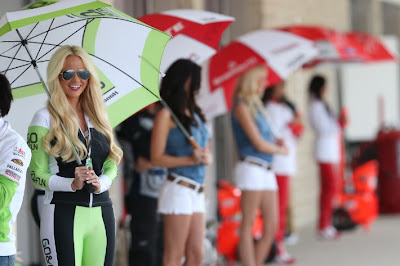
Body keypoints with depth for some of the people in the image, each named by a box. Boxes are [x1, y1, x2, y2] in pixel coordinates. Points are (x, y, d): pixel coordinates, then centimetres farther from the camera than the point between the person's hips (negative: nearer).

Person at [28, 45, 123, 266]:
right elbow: (36, 175, -5)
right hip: (62, 213, -5)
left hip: (102, 212, 5)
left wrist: (101, 183, -9)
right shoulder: (45, 118, -1)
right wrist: (72, 184, -20)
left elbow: (112, 164, 13)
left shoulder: (97, 116, 14)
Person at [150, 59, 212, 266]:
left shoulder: (194, 113, 17)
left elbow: (207, 152, 21)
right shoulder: (166, 115, -7)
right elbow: (156, 158, -11)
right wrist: (189, 159, -19)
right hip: (178, 189, -8)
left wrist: (206, 157, -2)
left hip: (197, 192, 8)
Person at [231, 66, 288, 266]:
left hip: (266, 171, 9)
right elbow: (259, 143, -11)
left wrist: (276, 145, -4)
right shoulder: (242, 107, -8)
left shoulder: (256, 105, 18)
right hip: (251, 169, -8)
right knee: (248, 225, -5)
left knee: (271, 226, 5)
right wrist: (280, 149, 5)